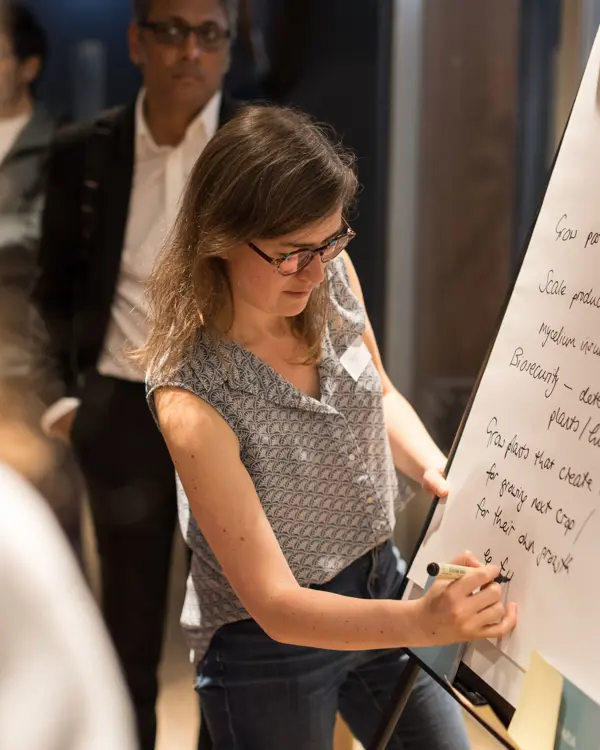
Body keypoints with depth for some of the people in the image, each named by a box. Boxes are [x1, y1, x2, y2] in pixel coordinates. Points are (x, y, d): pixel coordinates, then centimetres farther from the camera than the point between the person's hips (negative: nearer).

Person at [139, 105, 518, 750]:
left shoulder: (331, 278, -14)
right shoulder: (192, 397, -31)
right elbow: (275, 605, -28)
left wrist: (433, 466, -13)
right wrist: (421, 624, -43)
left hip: (378, 585, 6)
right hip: (269, 649, -5)